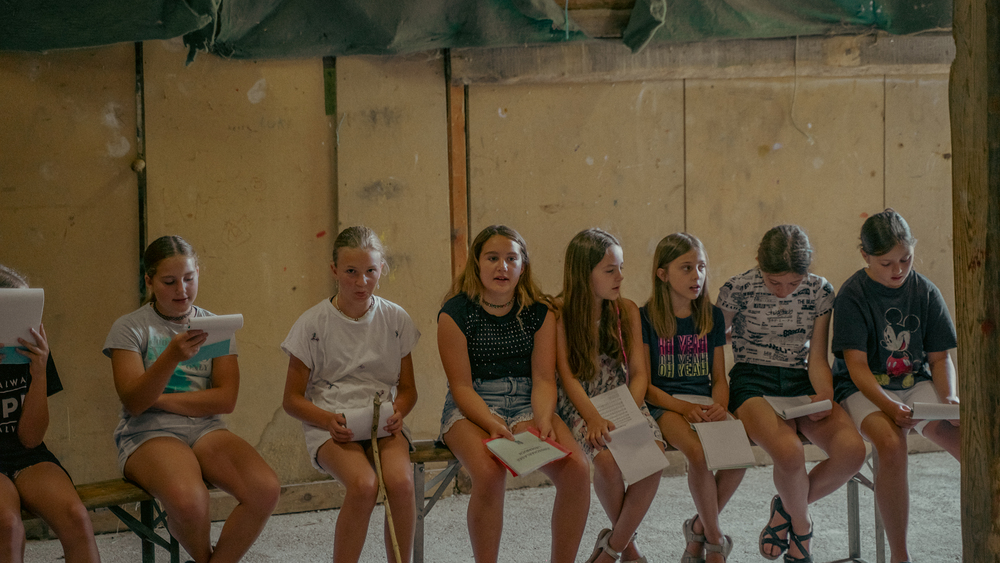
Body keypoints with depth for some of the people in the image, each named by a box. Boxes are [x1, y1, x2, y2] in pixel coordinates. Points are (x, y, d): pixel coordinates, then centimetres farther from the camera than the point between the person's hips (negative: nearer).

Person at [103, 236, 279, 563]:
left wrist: (159, 400, -7)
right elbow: (133, 403, -10)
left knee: (266, 489, -26)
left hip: (206, 428, 3)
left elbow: (226, 399, 1)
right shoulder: (129, 328, 2)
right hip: (149, 433, -3)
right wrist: (171, 357, -26)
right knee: (187, 499, -36)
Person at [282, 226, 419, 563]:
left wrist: (397, 412, -8)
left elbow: (408, 388, 15)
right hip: (329, 426, -2)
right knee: (363, 485, -33)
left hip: (383, 424, 2)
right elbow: (292, 399, 3)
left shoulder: (396, 319, 7)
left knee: (400, 481, -31)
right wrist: (329, 420, -15)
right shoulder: (313, 323, 0)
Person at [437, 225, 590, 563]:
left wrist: (543, 420, -20)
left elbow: (544, 379, 0)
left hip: (527, 404, 3)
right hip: (472, 408, -3)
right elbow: (462, 386, -9)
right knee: (489, 473, -35)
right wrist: (494, 426, -25)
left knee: (576, 469, -23)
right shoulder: (455, 313, -5)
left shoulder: (539, 312, 5)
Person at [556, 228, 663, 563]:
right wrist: (593, 417, -24)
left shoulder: (627, 310, 7)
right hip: (582, 406, -3)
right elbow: (566, 374, -9)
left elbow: (639, 373, 3)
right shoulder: (561, 314, -2)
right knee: (607, 458, -32)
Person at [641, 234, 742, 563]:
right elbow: (644, 384, -4)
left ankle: (699, 528, -2)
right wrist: (683, 407, -19)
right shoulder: (646, 319, -2)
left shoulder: (712, 316, 12)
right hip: (664, 404, -4)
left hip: (705, 402, 4)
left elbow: (719, 378, 13)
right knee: (698, 453, -33)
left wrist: (720, 406, -9)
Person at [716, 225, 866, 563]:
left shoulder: (820, 291, 2)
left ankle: (786, 508, 3)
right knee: (790, 453, -36)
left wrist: (825, 395, -14)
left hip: (801, 383, 4)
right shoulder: (738, 290, -7)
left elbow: (817, 357, 6)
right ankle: (801, 527, -1)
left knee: (852, 450, -26)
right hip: (753, 383, -4)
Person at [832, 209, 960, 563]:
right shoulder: (853, 295, -8)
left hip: (916, 384, 4)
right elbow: (857, 366, -12)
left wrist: (949, 398, -12)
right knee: (891, 445, -36)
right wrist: (889, 406, -27)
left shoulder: (925, 292, 4)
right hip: (865, 389, -3)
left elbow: (940, 358, 8)